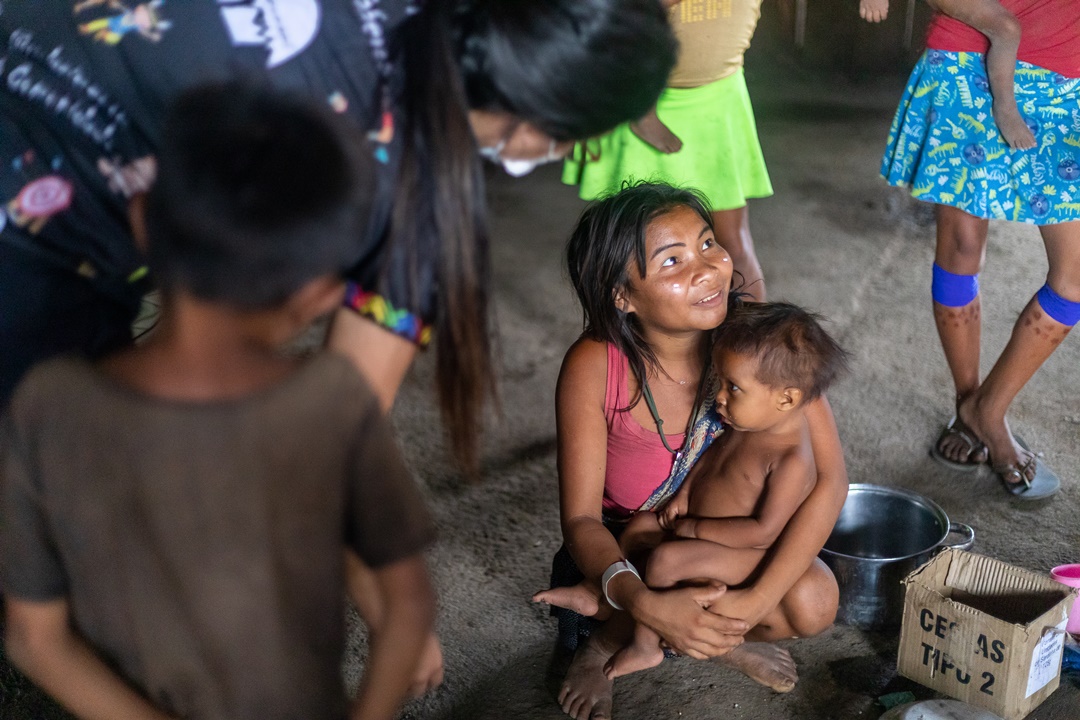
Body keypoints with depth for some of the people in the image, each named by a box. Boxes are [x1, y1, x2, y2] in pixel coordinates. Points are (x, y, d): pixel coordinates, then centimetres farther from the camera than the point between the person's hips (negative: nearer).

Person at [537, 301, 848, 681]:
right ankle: (600, 595, 24)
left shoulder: (792, 461, -30)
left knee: (665, 558, -24)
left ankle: (645, 646, -6)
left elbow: (763, 531, -29)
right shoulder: (751, 423, -5)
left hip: (740, 554, -9)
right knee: (641, 524, 9)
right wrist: (684, 494, 2)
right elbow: (715, 450, 15)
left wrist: (695, 528, -22)